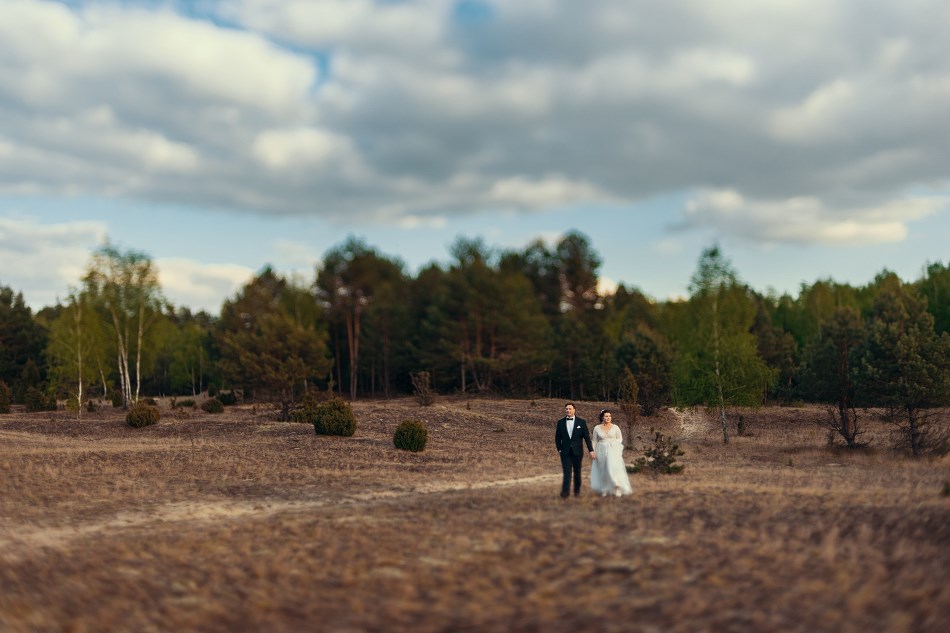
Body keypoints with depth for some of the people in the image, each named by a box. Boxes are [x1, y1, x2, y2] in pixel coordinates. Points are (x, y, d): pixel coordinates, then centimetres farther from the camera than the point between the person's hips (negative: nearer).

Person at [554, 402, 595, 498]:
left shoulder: (581, 422, 1)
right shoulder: (560, 422, 5)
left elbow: (587, 437, 0)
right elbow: (557, 438, 9)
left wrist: (591, 450, -4)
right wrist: (559, 450, -1)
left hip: (577, 451, 0)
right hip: (565, 452, 0)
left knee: (577, 472, 8)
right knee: (567, 472, -10)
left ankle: (577, 491, 19)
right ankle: (565, 491, -17)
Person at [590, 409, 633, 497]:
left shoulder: (615, 427, 2)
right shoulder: (597, 428, 4)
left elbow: (620, 438, 11)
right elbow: (595, 441, 8)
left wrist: (614, 443, -8)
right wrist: (593, 453, 3)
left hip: (613, 451, -2)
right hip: (601, 451, 2)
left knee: (613, 468, -18)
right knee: (602, 471, 3)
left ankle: (617, 488, -13)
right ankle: (604, 490, 13)